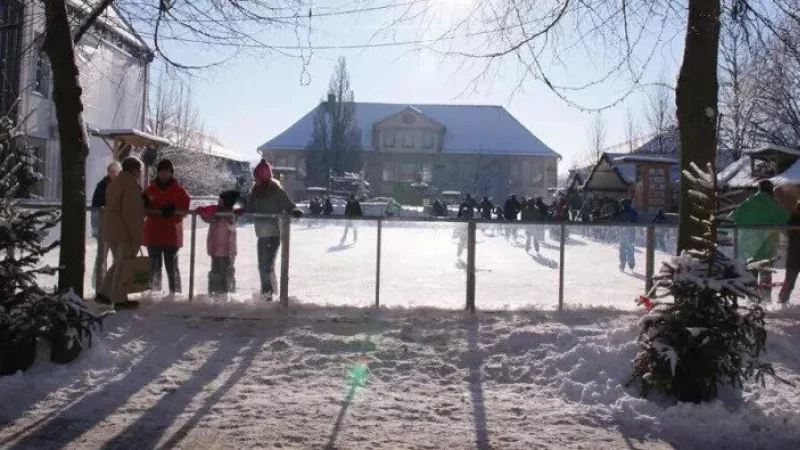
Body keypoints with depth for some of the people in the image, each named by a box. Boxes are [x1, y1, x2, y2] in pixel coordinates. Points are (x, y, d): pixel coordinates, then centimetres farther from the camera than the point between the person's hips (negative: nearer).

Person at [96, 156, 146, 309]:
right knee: (124, 266, 0)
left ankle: (103, 293, 20)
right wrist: (137, 236, -19)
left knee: (118, 263, 20)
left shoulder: (114, 183, 16)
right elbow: (130, 212, -21)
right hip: (125, 233, -9)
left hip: (110, 231, 9)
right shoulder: (130, 185, -16)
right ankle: (120, 299, 5)